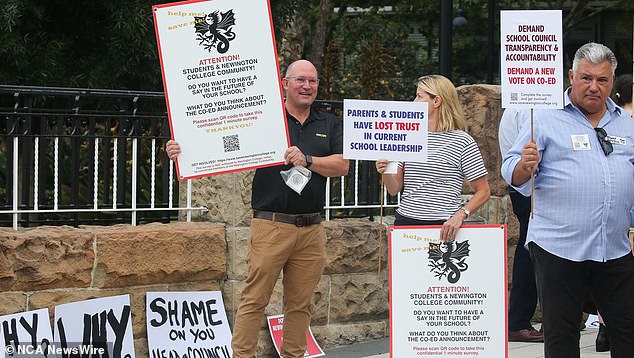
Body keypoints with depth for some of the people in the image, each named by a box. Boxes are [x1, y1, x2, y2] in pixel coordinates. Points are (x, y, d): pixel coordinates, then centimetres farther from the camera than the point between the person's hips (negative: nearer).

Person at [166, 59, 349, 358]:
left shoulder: (329, 125, 14)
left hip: (311, 229, 3)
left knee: (300, 303, 8)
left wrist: (307, 160, -13)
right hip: (270, 227, -3)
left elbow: (341, 166, 3)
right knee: (255, 299, -5)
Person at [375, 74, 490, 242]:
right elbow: (395, 190, 11)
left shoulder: (462, 142, -2)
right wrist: (386, 173, -10)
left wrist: (460, 215, -16)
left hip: (443, 227, -4)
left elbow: (483, 191, -1)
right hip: (405, 222, 4)